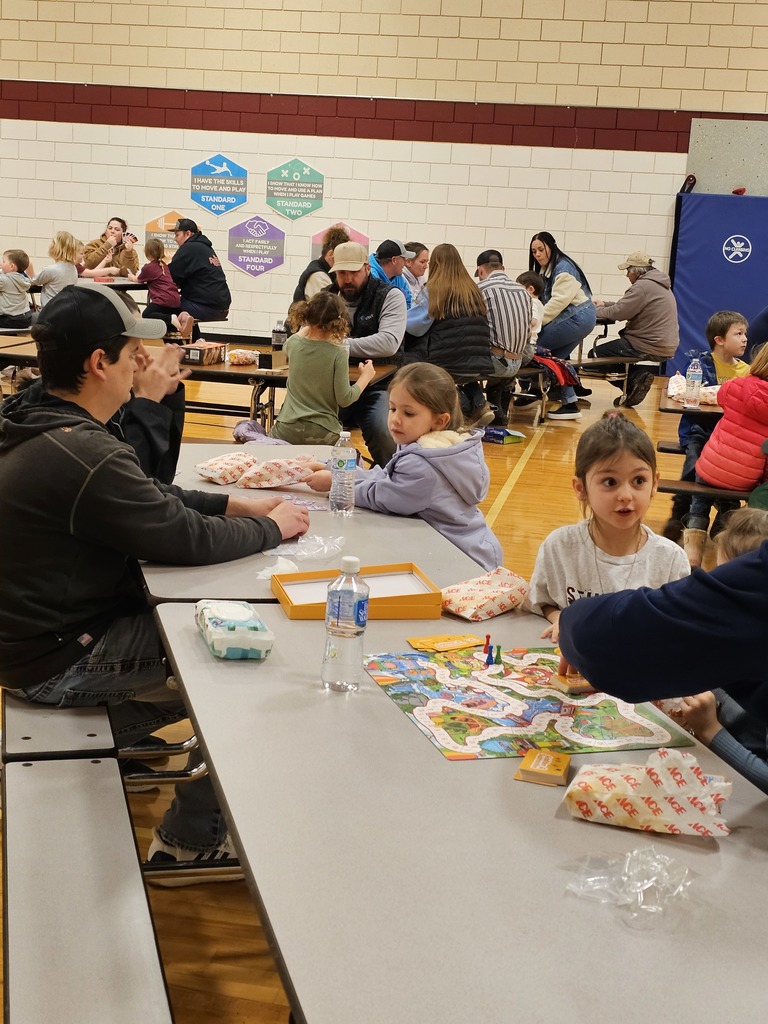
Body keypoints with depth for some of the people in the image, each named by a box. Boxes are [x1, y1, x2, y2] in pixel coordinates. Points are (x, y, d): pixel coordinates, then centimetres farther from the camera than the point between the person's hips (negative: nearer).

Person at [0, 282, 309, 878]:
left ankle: (121, 731, 22)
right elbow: (191, 540, -23)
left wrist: (234, 504, 5)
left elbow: (150, 497, 13)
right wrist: (273, 527, -6)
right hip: (54, 660, -9)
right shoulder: (83, 455, -30)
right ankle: (191, 838, 13)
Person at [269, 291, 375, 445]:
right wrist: (365, 377, 5)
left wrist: (307, 327, 42)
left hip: (287, 430, 4)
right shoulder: (338, 353, -13)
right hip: (322, 434, -4)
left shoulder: (292, 343, 0)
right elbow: (345, 399, -10)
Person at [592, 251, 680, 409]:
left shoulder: (643, 286, -16)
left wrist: (596, 310, -1)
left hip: (650, 347, -10)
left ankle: (636, 377, -10)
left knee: (595, 354, -2)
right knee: (609, 348, 27)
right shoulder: (659, 284, 17)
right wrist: (604, 305, 16)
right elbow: (626, 306, 23)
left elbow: (618, 312, -18)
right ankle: (637, 377, 7)